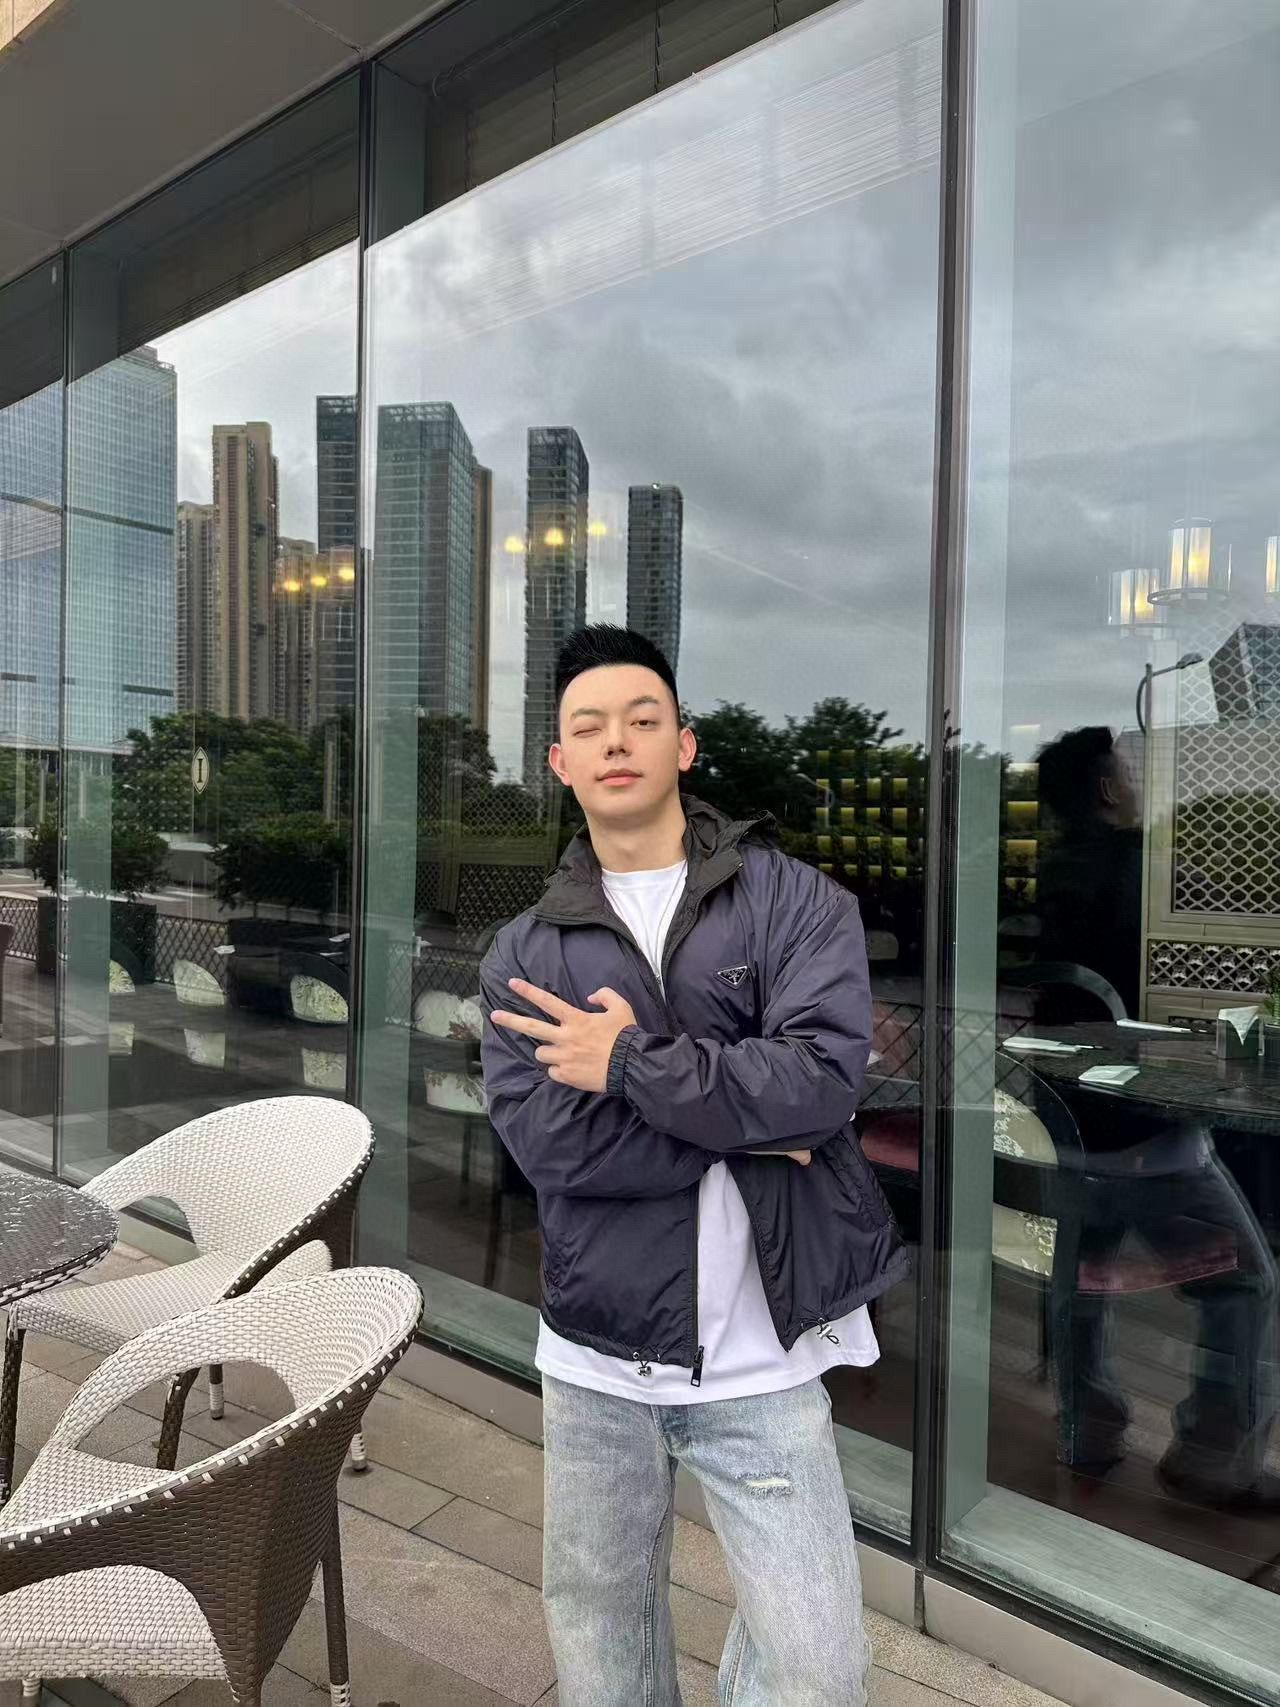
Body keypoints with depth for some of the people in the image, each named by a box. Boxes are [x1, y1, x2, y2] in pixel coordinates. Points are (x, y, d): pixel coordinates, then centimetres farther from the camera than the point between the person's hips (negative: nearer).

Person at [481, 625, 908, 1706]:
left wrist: (631, 1063, -16)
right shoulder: (525, 954, 1)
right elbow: (541, 1137, -13)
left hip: (762, 1363, -2)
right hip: (593, 1360, 3)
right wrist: (744, 1123, -16)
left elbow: (822, 1078, -20)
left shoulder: (797, 902, -5)